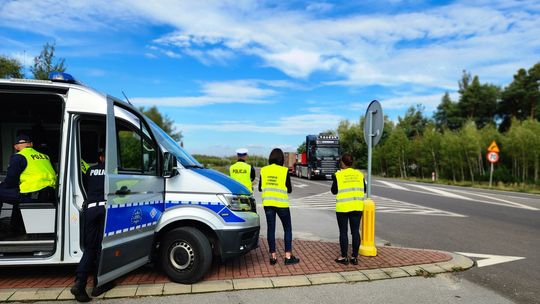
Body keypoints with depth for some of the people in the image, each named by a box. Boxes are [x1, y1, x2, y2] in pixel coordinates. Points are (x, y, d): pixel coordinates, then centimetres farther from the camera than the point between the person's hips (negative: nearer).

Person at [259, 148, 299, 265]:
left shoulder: (264, 170, 1)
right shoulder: (284, 171, -9)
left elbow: (260, 188, 6)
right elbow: (289, 189, -4)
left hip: (268, 203, 3)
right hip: (281, 203, -3)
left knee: (271, 229, 9)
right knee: (287, 229, 10)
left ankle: (273, 256, 13)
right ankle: (288, 256, 10)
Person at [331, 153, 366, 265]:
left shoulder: (338, 175, -7)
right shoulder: (359, 174, 4)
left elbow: (334, 191, 0)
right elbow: (364, 190, 8)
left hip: (343, 207, -3)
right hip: (357, 207, 3)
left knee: (343, 232, 5)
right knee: (355, 231, 9)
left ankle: (344, 257, 10)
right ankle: (354, 257, 15)